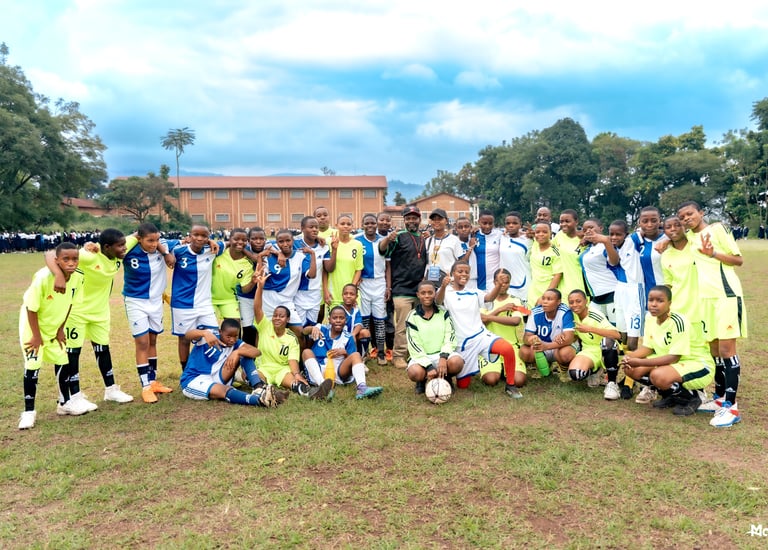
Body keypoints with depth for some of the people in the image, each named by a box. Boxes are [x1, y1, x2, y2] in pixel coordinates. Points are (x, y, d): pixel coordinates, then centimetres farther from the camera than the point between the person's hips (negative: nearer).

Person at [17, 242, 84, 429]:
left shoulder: (77, 278, -17)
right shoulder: (43, 278, -33)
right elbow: (31, 308, -23)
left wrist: (61, 329, 3)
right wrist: (36, 336, -16)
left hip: (54, 326, 6)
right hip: (33, 325, -5)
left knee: (63, 362, 11)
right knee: (32, 366, -6)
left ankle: (65, 402, 28)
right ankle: (29, 411, 7)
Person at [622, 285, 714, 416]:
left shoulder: (678, 322, -26)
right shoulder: (651, 319, -2)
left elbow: (674, 358, -29)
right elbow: (647, 348, 3)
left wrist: (640, 362, -33)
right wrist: (630, 357, -19)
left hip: (699, 365, -8)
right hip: (669, 361, 8)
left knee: (658, 376, -36)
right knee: (630, 369, -8)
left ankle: (692, 398, -5)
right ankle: (669, 396, 10)